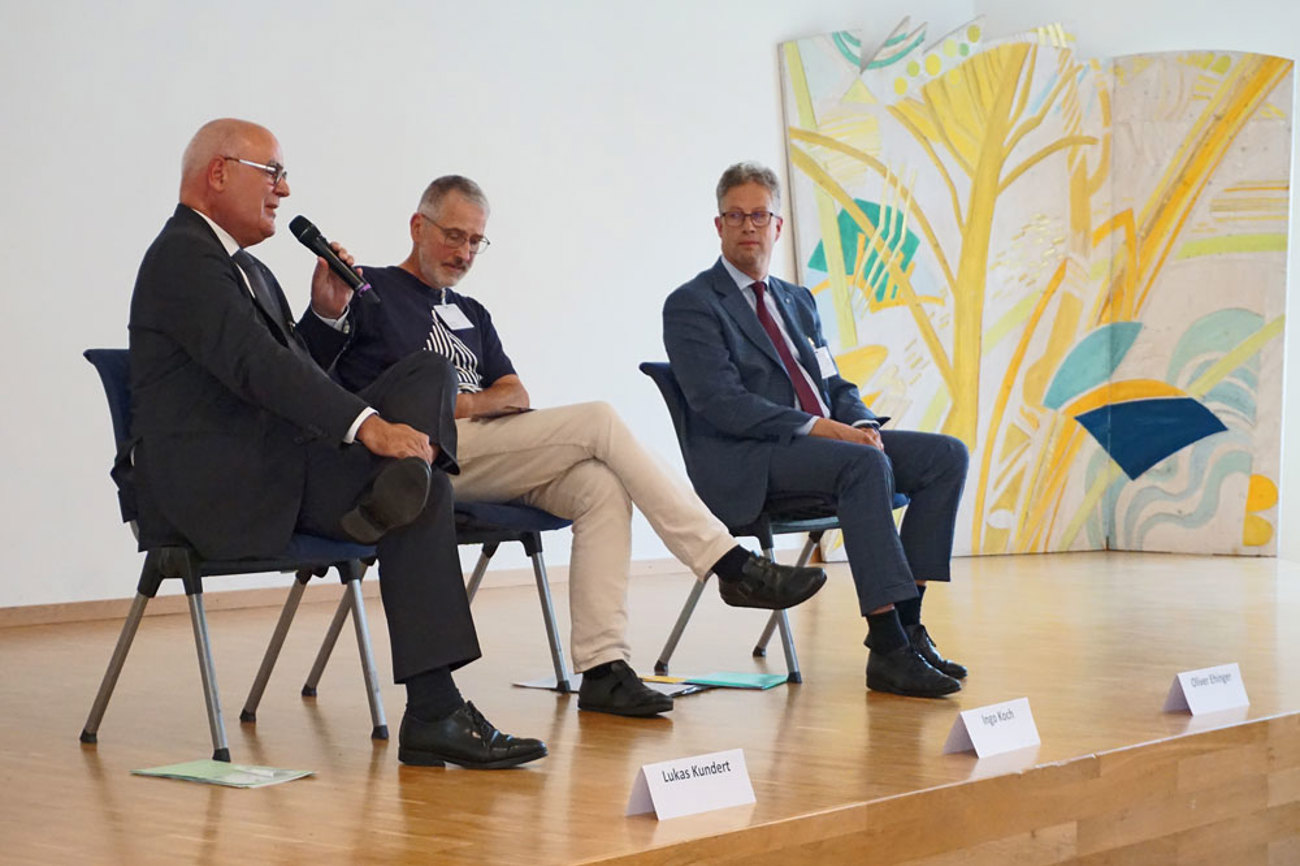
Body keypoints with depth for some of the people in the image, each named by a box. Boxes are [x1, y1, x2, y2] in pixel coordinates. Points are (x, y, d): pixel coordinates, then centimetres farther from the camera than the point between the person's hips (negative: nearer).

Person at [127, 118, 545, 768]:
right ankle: (433, 714, -24)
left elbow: (297, 373, 25)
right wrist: (366, 424, -30)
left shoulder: (245, 268, 26)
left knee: (431, 372, -7)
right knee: (424, 499, -22)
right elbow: (254, 364, -23)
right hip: (221, 485, -10)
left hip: (281, 469, 10)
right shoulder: (182, 257, -8)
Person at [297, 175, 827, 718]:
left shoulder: (471, 314, 30)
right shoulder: (368, 291, 9)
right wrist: (328, 310, -26)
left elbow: (517, 395, 18)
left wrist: (469, 403, -6)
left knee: (602, 486, -23)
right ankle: (731, 565, -18)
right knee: (598, 421, -18)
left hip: (488, 458, 7)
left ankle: (602, 668, -28)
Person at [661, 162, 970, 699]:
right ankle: (887, 649, -35)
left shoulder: (798, 301, 24)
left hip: (827, 440, 8)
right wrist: (814, 427, -21)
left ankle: (907, 622, -14)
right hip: (744, 463, -8)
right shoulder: (692, 306, 0)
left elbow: (834, 387, 20)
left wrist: (862, 424, -4)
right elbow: (721, 403, -13)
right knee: (867, 464, -34)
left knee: (946, 455, -10)